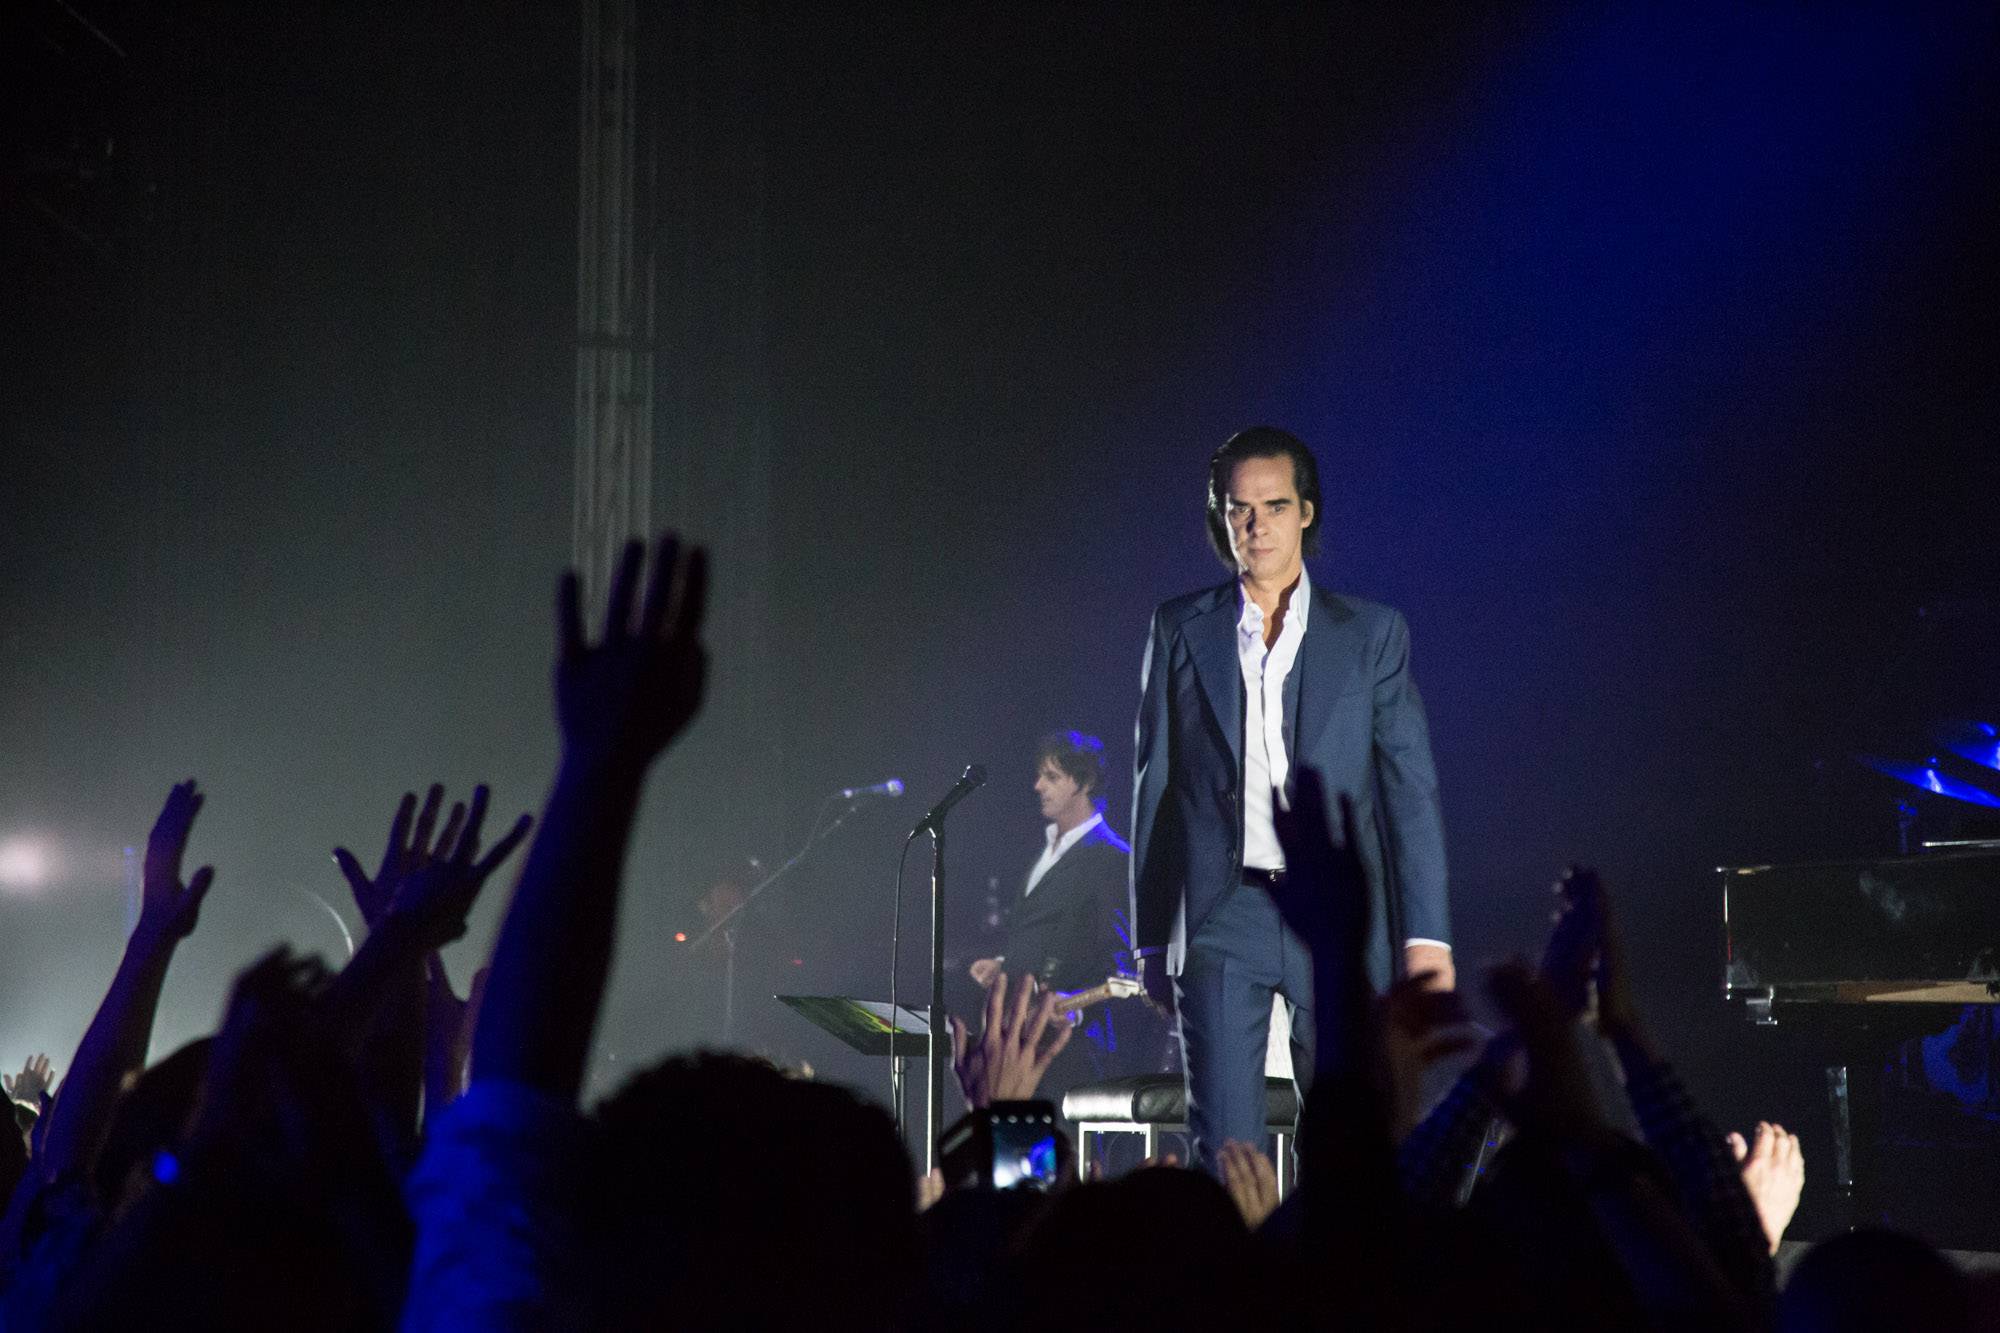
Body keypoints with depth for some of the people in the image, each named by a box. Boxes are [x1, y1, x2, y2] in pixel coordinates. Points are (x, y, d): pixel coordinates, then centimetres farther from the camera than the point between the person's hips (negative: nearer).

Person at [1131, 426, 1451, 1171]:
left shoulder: (1372, 634, 7)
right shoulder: (1180, 631, 9)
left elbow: (1411, 789, 5)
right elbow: (1154, 789, 11)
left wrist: (1427, 935, -2)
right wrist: (1151, 939, 8)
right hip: (1221, 916, 0)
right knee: (1224, 1153, -6)